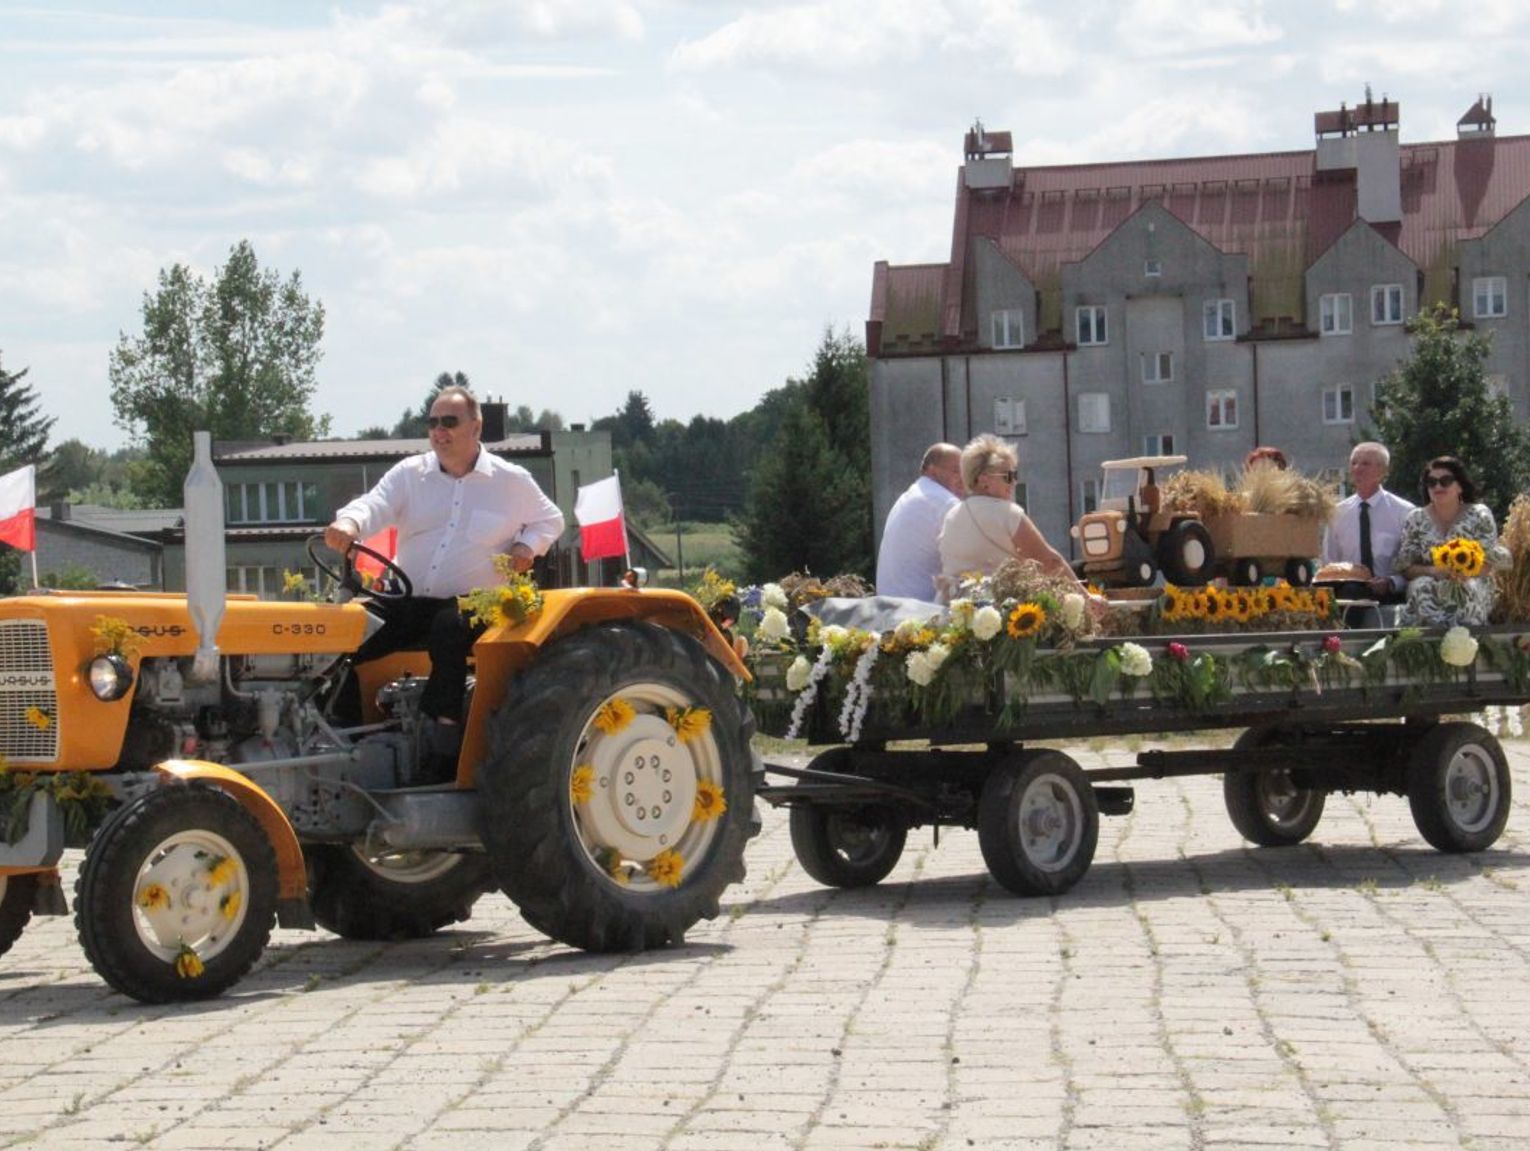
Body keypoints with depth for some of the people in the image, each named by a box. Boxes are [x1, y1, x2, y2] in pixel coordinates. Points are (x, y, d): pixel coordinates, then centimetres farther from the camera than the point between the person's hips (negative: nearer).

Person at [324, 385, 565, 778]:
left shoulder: (511, 481, 6)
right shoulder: (410, 474, 9)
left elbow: (550, 520, 20)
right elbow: (375, 504, -9)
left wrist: (527, 546, -3)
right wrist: (350, 524, -33)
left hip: (472, 606, -3)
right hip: (409, 600, 3)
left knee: (448, 628, -38)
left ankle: (445, 742, -36)